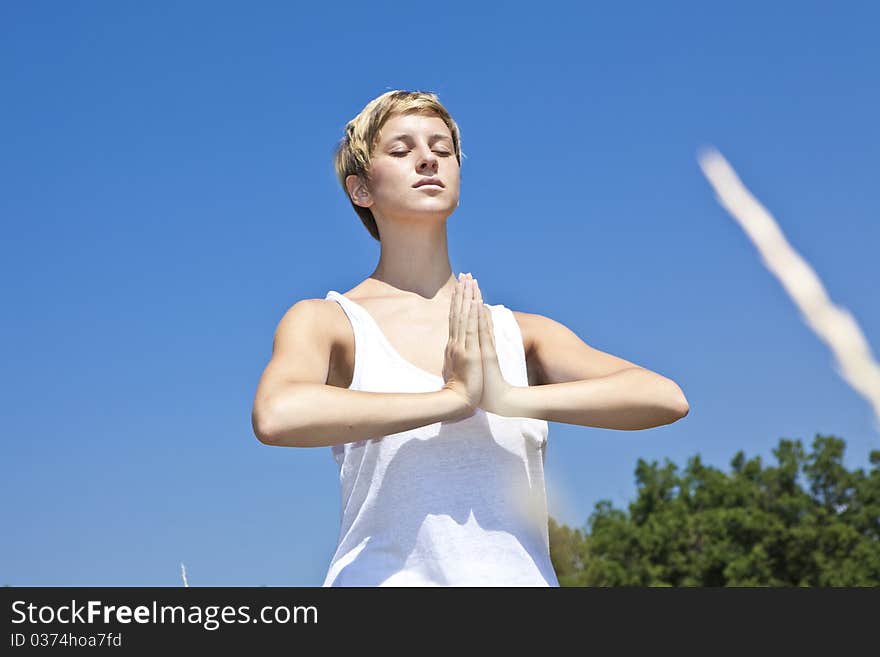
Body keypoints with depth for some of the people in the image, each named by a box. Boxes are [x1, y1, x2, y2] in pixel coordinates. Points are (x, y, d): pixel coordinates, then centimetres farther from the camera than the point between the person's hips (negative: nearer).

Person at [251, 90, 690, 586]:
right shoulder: (326, 321, 6)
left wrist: (509, 397, -11)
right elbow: (276, 415, -15)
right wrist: (451, 398, -11)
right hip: (386, 578, -2)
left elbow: (664, 397, 0)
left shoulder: (520, 331, 13)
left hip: (520, 574, 2)